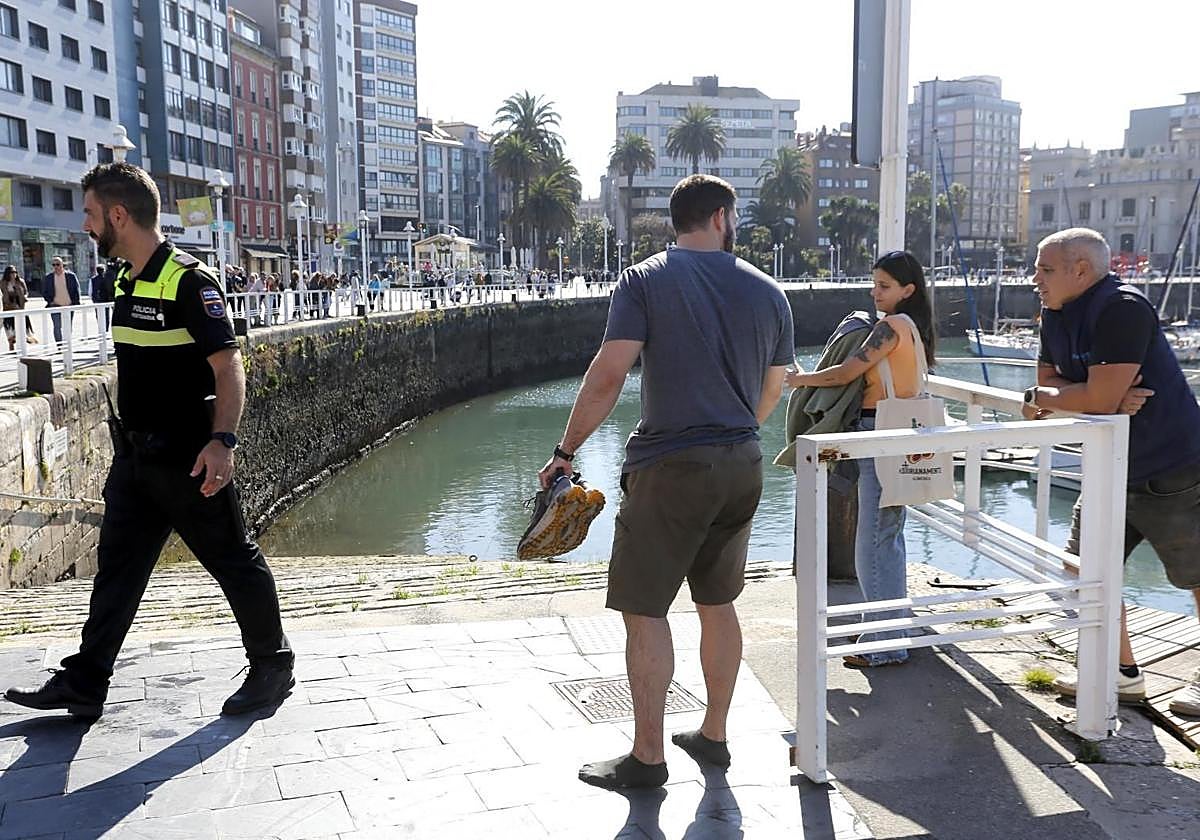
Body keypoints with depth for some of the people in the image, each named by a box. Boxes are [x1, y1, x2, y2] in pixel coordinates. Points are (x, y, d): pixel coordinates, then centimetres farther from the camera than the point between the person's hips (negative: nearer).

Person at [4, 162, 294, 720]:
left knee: (234, 562, 4)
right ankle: (83, 685, 20)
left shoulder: (188, 281, -16)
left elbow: (228, 366, -21)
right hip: (136, 457, 9)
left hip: (188, 462, -9)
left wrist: (222, 441, -31)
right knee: (116, 567, 11)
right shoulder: (127, 282, 12)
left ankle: (272, 668, 19)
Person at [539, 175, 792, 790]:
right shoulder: (766, 291, 8)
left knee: (644, 610, 3)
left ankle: (647, 758, 10)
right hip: (743, 467, 6)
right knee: (718, 602, 18)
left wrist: (567, 450, -5)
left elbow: (608, 375, -14)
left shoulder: (645, 280, -5)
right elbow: (771, 392, 14)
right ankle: (713, 737, 29)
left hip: (670, 468, -5)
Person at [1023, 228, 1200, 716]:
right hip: (1111, 470, 9)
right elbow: (1050, 383, 5)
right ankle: (1124, 675, 25)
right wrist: (1107, 399, -14)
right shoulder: (1056, 315, 5)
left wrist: (1038, 398, -12)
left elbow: (1099, 398, -29)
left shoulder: (1122, 308, -24)